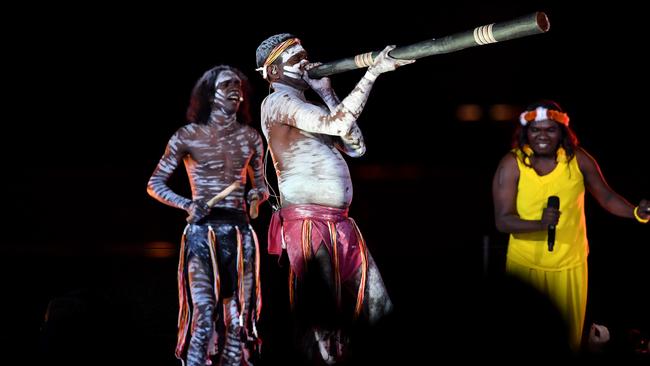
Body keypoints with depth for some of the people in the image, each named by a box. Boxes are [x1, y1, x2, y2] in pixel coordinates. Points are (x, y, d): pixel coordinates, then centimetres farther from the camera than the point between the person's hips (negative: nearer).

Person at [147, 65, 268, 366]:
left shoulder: (250, 137, 12)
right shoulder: (188, 136, 2)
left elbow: (261, 185, 22)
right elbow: (154, 185, 6)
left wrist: (256, 196, -2)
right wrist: (187, 205, -10)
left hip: (240, 232, 4)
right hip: (202, 231, -4)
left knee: (238, 319, 2)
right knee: (204, 316, -14)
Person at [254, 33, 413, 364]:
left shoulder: (304, 107, 22)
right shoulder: (277, 103, -6)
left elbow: (357, 147, 16)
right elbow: (337, 125, -22)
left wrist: (328, 94, 14)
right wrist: (374, 70, -21)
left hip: (339, 224, 9)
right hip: (309, 225, -9)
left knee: (375, 306, 8)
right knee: (322, 319, -8)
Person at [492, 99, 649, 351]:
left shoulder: (578, 160, -7)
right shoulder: (512, 164, -14)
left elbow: (607, 197, 2)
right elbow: (502, 220, -18)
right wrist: (540, 224, -35)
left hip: (570, 263, 2)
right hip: (525, 264, -2)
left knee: (569, 334, 17)